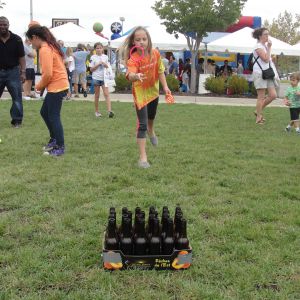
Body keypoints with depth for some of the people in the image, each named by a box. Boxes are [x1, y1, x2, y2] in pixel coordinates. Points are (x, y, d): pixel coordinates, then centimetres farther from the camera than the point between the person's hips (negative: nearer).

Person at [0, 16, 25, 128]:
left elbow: (21, 57, -1)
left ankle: (17, 120, 6)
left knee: (17, 97, -1)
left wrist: (23, 72, -9)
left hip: (13, 71, -1)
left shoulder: (16, 39, -2)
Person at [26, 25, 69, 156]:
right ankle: (54, 139, 28)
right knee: (44, 112, 19)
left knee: (53, 117, -2)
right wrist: (43, 85, 12)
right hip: (58, 85, 10)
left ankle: (60, 147, 5)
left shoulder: (44, 50, -16)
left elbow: (48, 74, -20)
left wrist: (39, 86, -3)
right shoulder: (50, 46, 14)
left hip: (56, 87, -10)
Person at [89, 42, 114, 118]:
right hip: (96, 78, -1)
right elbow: (91, 69, -2)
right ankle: (96, 111, 17)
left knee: (106, 94, -10)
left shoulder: (105, 57, 7)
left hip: (104, 77, 1)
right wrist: (98, 64, -13)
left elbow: (108, 67, 10)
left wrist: (105, 64, -10)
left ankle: (109, 111, -18)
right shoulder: (93, 57, -1)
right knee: (97, 95, 6)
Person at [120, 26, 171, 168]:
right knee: (142, 124, -10)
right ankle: (143, 157, -4)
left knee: (152, 116, 31)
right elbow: (130, 76, -48)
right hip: (140, 92, -5)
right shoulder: (133, 59, -29)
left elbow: (160, 71, -1)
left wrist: (165, 87, -4)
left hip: (153, 90, 5)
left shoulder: (155, 53, -14)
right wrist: (135, 76, -70)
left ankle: (151, 130, 65)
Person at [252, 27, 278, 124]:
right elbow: (266, 59, -19)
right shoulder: (258, 46, -10)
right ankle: (259, 118, 5)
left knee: (273, 95, 2)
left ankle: (258, 111, 17)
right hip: (260, 73, -9)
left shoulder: (265, 46, 18)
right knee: (261, 97, -4)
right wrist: (269, 47, -12)